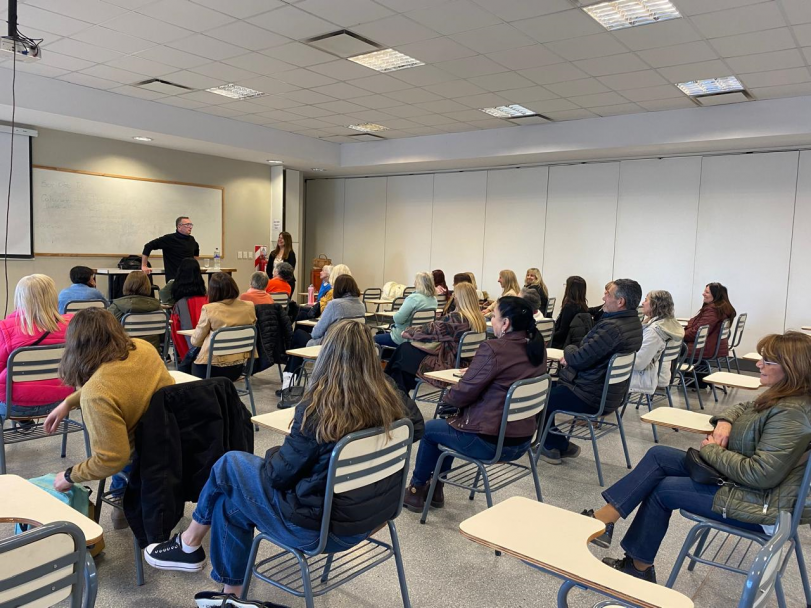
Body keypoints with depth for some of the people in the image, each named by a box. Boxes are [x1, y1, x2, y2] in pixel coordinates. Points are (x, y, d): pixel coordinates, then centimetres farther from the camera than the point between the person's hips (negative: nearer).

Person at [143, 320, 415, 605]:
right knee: (231, 503, 16)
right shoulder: (393, 400, -6)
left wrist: (273, 453, 10)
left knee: (229, 465, 11)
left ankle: (189, 543, 34)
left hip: (324, 527, -7)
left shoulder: (318, 409, -23)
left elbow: (278, 474, -12)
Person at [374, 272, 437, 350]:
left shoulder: (414, 298, -24)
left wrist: (394, 316, -4)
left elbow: (398, 318, -26)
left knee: (374, 339, 10)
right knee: (385, 333, 29)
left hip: (403, 337, -9)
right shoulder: (434, 299, 2)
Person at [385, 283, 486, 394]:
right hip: (462, 362, 8)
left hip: (449, 364, -8)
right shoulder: (480, 318, 1)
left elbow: (432, 329, -12)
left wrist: (408, 332, 4)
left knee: (404, 349, 6)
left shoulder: (456, 318, -22)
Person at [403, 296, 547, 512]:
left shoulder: (492, 349, -22)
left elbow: (463, 393, -15)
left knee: (429, 428, 19)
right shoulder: (537, 349, 2)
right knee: (453, 423, 29)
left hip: (490, 442, -7)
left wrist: (447, 397, 6)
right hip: (523, 441, 8)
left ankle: (416, 489, 36)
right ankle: (435, 488, 37)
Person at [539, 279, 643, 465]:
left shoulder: (612, 328, -30)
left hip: (592, 398, -10)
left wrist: (569, 350, -5)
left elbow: (578, 359, -26)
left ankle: (557, 446, 22)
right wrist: (572, 356, -1)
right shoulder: (633, 322, 2)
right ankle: (558, 444, 24)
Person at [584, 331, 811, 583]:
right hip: (740, 476, 10)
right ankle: (605, 518, -3)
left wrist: (711, 450, -16)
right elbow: (743, 408, 21)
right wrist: (724, 421, -3)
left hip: (762, 504, -10)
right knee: (658, 456, -1)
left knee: (663, 489, -5)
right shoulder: (780, 397, 3)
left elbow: (760, 475, -30)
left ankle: (639, 566, 12)